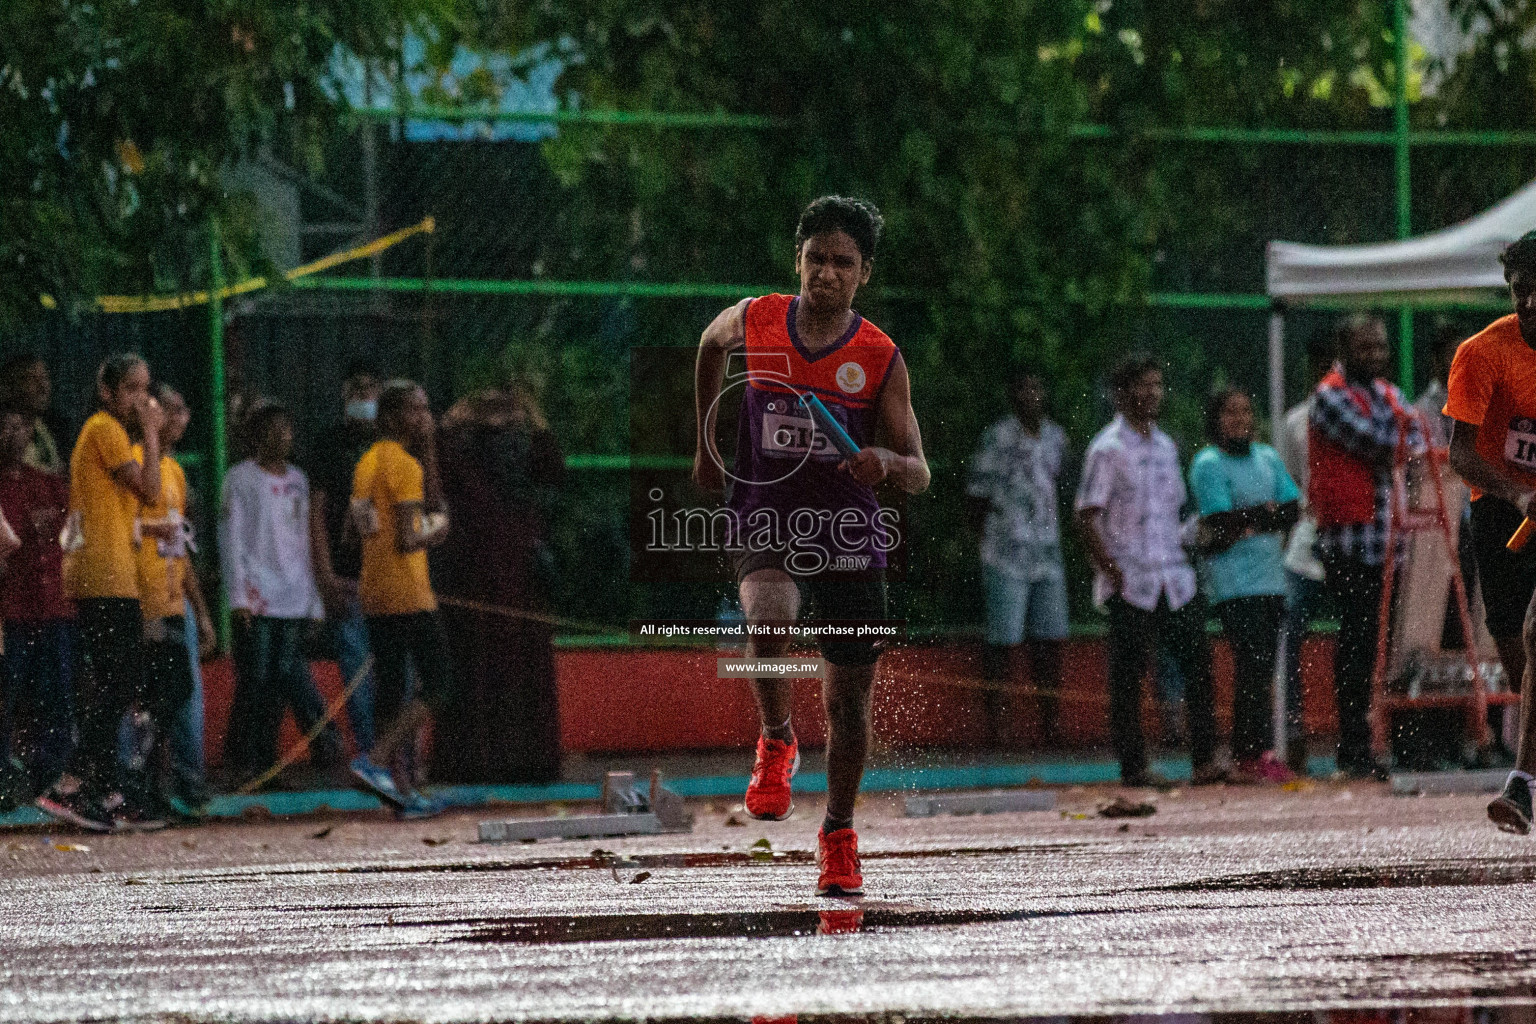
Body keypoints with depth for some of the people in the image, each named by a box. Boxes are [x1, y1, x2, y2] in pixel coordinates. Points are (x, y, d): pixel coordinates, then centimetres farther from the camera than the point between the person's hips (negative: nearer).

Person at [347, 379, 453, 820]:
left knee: (392, 690, 7)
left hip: (374, 594, 9)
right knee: (438, 685, -5)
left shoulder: (368, 462, 15)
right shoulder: (403, 465, -13)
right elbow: (407, 540, -20)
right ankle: (375, 758, -17)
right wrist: (435, 530, -1)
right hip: (408, 593, -9)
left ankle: (402, 790, 7)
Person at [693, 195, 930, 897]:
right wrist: (706, 446, 26)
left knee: (849, 699, 7)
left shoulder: (882, 361, -6)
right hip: (767, 524, -1)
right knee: (767, 615, -34)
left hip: (851, 538, 1)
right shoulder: (752, 323, -3)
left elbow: (919, 476, -6)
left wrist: (887, 464, -30)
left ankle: (838, 835, 30)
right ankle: (776, 743, -7)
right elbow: (710, 346, 23)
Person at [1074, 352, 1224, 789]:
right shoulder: (1108, 449, -5)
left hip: (1175, 581, 6)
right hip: (1131, 585, -6)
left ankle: (1204, 761, -2)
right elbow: (1087, 516, -9)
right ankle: (1133, 767, 3)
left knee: (1198, 662, -2)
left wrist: (1186, 549, 12)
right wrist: (1113, 572, -13)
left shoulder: (1166, 446, 16)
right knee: (1128, 676, -1)